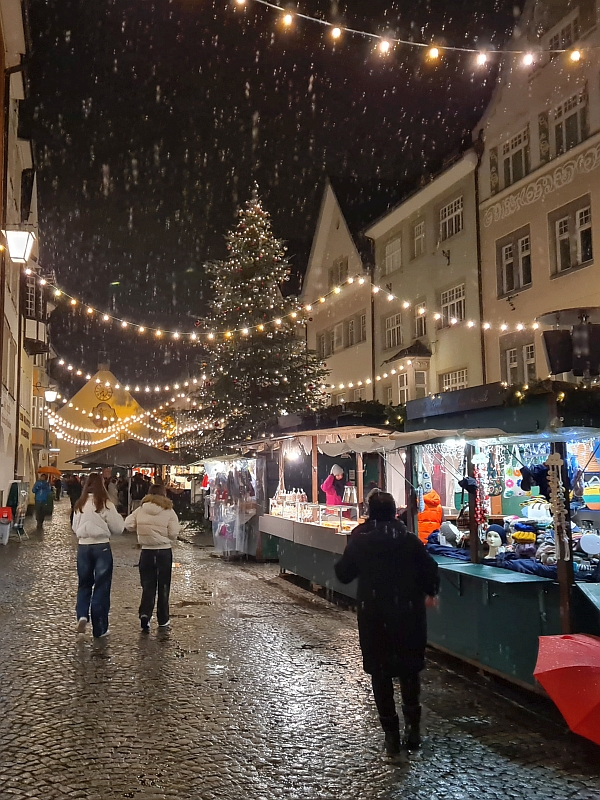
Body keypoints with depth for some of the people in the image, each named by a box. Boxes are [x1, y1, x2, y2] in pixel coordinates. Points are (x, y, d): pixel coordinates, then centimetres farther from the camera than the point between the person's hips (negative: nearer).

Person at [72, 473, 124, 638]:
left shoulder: (80, 505, 1)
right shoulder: (105, 504, -12)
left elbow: (75, 528, 13)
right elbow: (118, 528, -6)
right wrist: (115, 518, 11)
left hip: (83, 547, 3)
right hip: (102, 547, -3)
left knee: (84, 584, 19)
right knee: (101, 587, 7)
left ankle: (82, 615, -3)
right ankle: (99, 629, 13)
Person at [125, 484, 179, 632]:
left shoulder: (140, 510, -2)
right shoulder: (169, 512, -10)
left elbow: (128, 525, -3)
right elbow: (173, 533, -14)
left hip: (146, 552, 1)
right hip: (164, 551, -1)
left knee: (147, 585, 10)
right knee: (163, 586, 11)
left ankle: (145, 614, -11)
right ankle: (163, 620, 18)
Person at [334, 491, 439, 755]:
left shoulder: (359, 540, -6)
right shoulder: (409, 540, -8)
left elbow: (343, 574, 3)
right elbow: (431, 573, -5)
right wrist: (429, 592, 15)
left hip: (373, 617, 0)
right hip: (408, 614, 0)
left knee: (380, 673, 11)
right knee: (410, 669, 16)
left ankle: (391, 733, 12)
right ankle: (413, 727, 15)